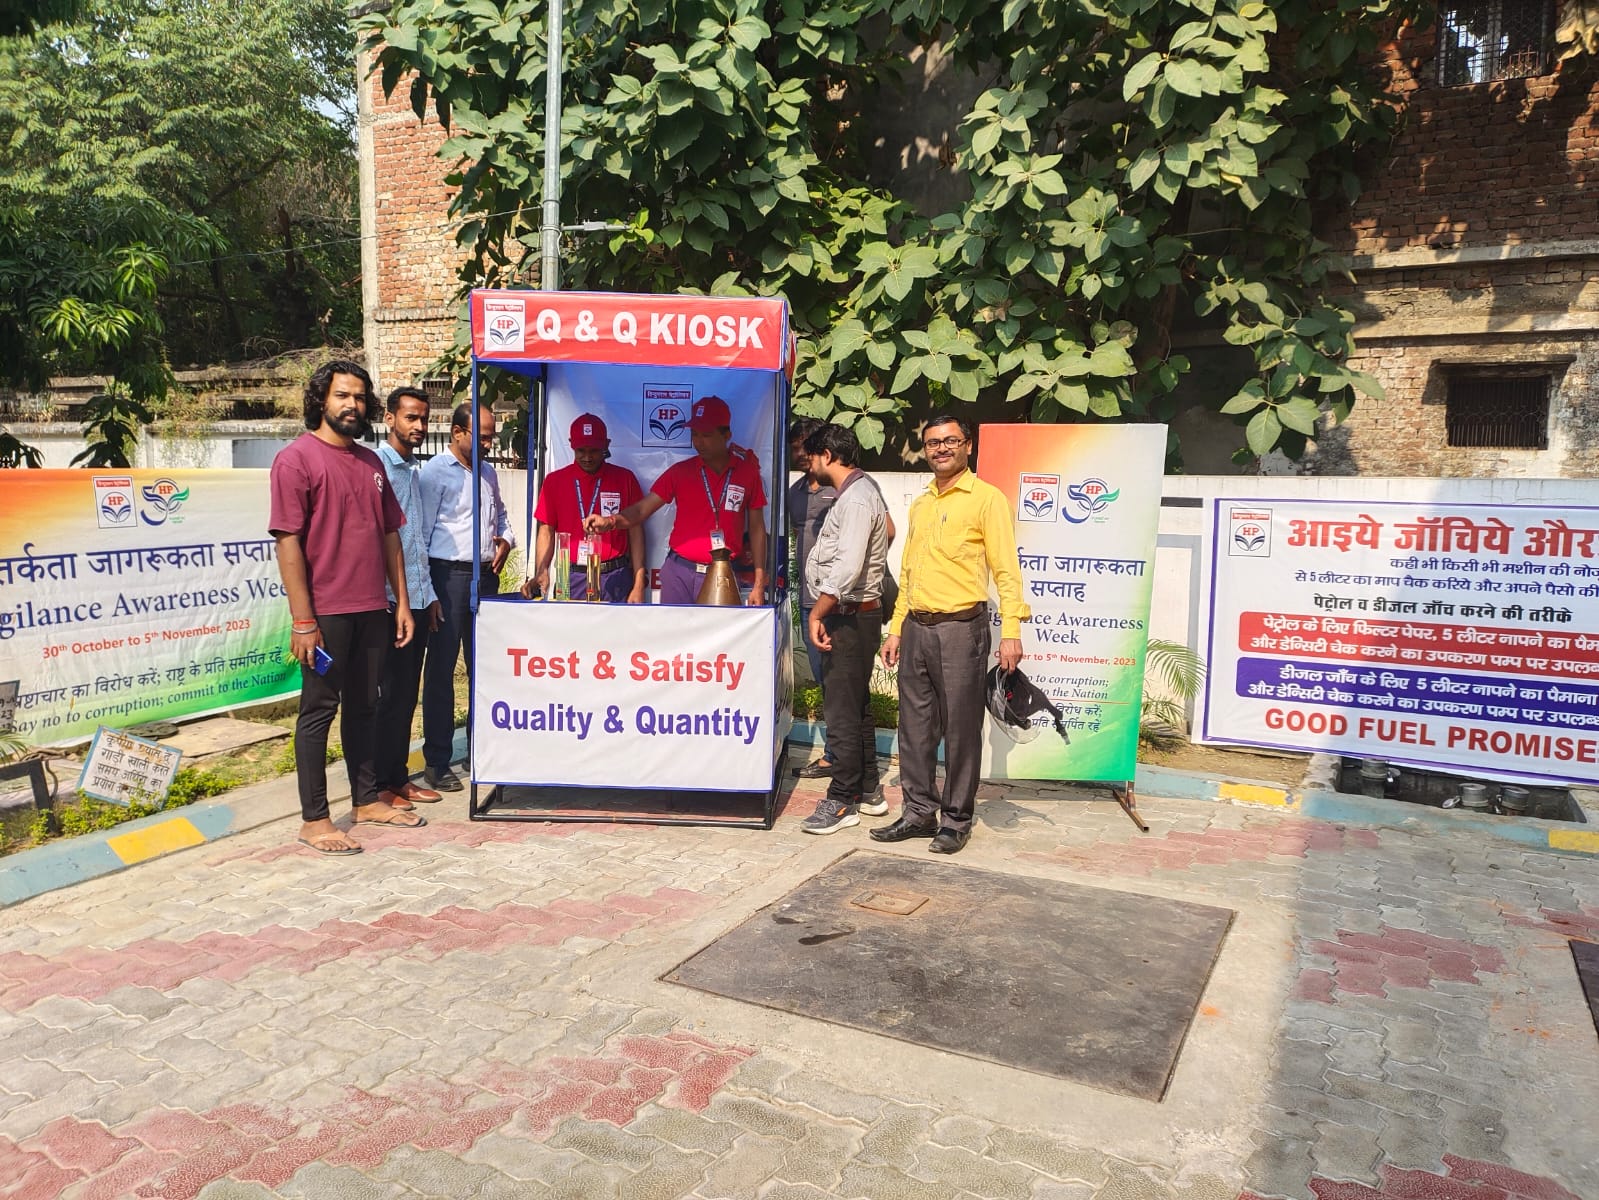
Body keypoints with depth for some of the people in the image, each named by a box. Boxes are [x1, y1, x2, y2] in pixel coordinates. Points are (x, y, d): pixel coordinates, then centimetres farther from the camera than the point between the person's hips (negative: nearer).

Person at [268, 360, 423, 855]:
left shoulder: (371, 462, 14)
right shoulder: (297, 458, -7)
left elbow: (390, 533, 17)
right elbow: (288, 541, -13)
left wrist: (401, 602, 12)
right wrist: (302, 620, -17)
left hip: (372, 609, 7)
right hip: (325, 612, -6)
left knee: (364, 705, 15)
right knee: (319, 709, 1)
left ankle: (367, 799, 27)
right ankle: (314, 819, 10)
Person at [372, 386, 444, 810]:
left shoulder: (415, 469, 17)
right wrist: (386, 597, -17)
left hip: (418, 599, 8)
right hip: (390, 600, -8)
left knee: (407, 693, 12)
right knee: (390, 693, -1)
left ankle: (399, 776, 21)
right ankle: (381, 784, 9)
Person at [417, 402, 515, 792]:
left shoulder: (488, 474, 15)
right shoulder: (435, 472, -7)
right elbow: (421, 532, -10)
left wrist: (505, 539, 10)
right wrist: (426, 592, -15)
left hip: (486, 577, 7)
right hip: (449, 576, -7)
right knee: (440, 671, -1)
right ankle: (436, 762, 7)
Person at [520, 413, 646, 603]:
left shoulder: (625, 479, 4)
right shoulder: (555, 481, 7)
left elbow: (635, 532, 3)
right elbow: (546, 532, 5)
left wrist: (638, 586, -3)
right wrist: (540, 574, -12)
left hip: (614, 580, 0)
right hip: (571, 578, 1)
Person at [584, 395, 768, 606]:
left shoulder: (748, 472, 3)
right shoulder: (680, 471, 5)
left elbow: (756, 528, 7)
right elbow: (642, 509, 0)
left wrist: (759, 584, 2)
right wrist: (610, 521, -22)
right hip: (679, 572, 1)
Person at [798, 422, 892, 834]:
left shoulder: (856, 499, -17)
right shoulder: (862, 490, 15)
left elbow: (846, 568, -26)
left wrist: (817, 614, -20)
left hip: (850, 616, -11)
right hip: (851, 614, 11)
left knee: (842, 710, -5)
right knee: (856, 707, 16)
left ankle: (842, 801, 3)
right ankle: (868, 791, 25)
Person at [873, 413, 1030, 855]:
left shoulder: (986, 498, -3)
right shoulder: (920, 505, 18)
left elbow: (1005, 569, -9)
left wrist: (1011, 631, -17)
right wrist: (896, 628, 17)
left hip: (961, 628, -6)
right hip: (916, 629, 7)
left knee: (961, 729, 1)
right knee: (915, 726, 10)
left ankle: (956, 820, 12)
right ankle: (919, 812, 20)